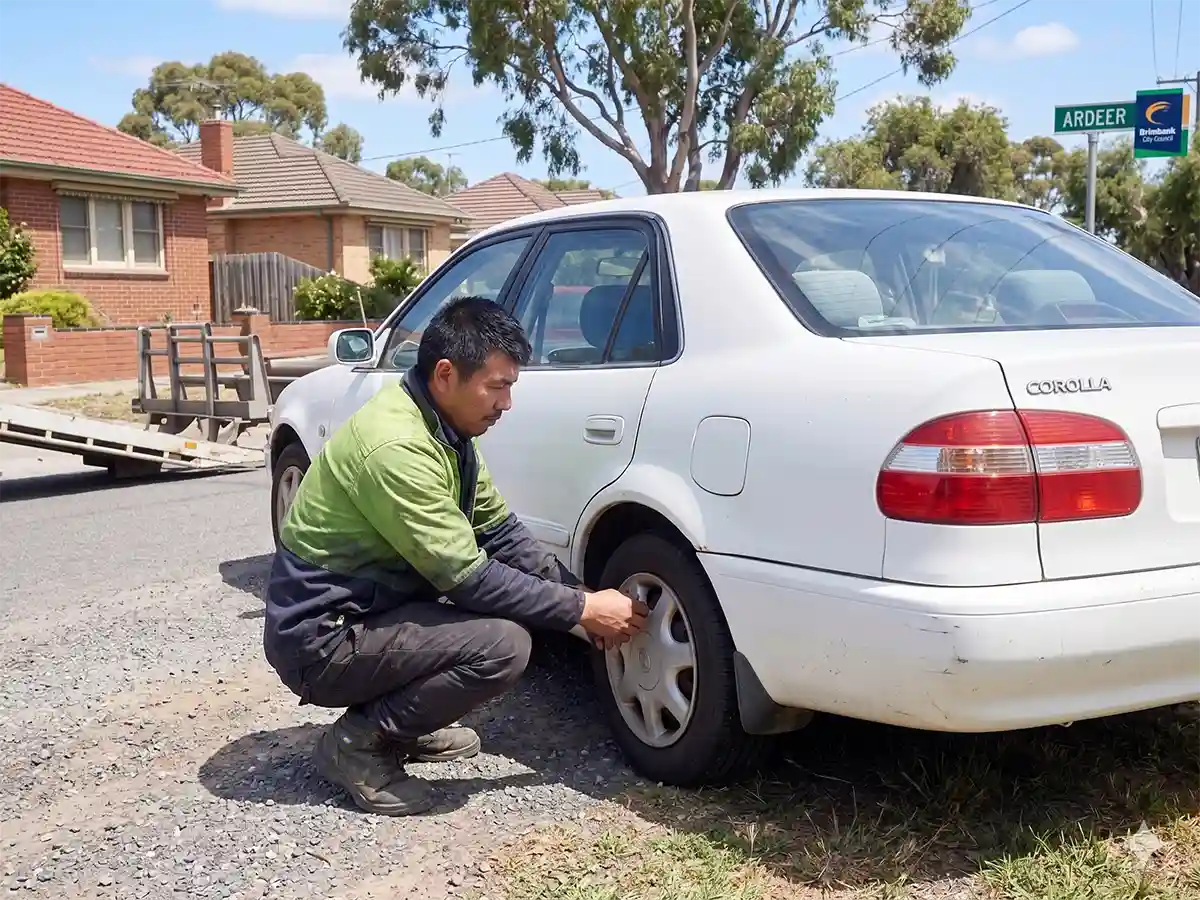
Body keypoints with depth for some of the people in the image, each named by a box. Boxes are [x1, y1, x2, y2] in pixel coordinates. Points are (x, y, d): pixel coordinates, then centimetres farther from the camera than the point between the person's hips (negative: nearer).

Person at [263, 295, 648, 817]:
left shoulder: (445, 428, 3)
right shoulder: (395, 446, -27)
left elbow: (502, 533, 8)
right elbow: (467, 579, -25)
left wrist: (579, 594, -3)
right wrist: (580, 610, -17)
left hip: (367, 607, 10)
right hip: (321, 638, -10)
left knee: (516, 588, 8)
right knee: (503, 646, -24)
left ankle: (403, 725, 13)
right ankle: (357, 741, -6)